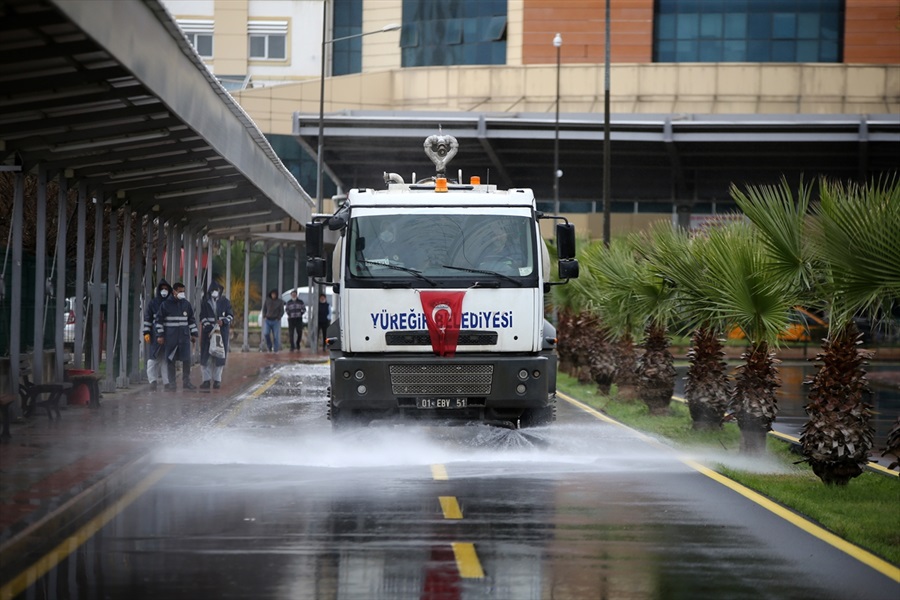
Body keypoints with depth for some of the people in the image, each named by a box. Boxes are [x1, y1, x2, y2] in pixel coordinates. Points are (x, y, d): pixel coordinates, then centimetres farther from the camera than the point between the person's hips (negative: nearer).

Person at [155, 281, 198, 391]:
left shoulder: (186, 304, 8)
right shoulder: (165, 305, -1)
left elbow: (192, 320, 16)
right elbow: (159, 320, 1)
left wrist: (194, 334, 12)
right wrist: (160, 335, -4)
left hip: (184, 336, 2)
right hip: (170, 337, -2)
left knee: (186, 359, -4)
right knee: (170, 360, 2)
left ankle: (186, 382, 7)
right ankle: (171, 383, 9)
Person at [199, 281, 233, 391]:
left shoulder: (225, 302, 5)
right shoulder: (205, 302, 3)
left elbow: (231, 315, 6)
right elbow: (202, 317, 0)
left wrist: (223, 321, -14)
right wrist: (209, 327, -14)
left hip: (222, 331, 1)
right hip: (208, 331, -1)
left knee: (219, 356, 1)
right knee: (205, 356, -5)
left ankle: (217, 379, 9)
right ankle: (206, 380, -2)